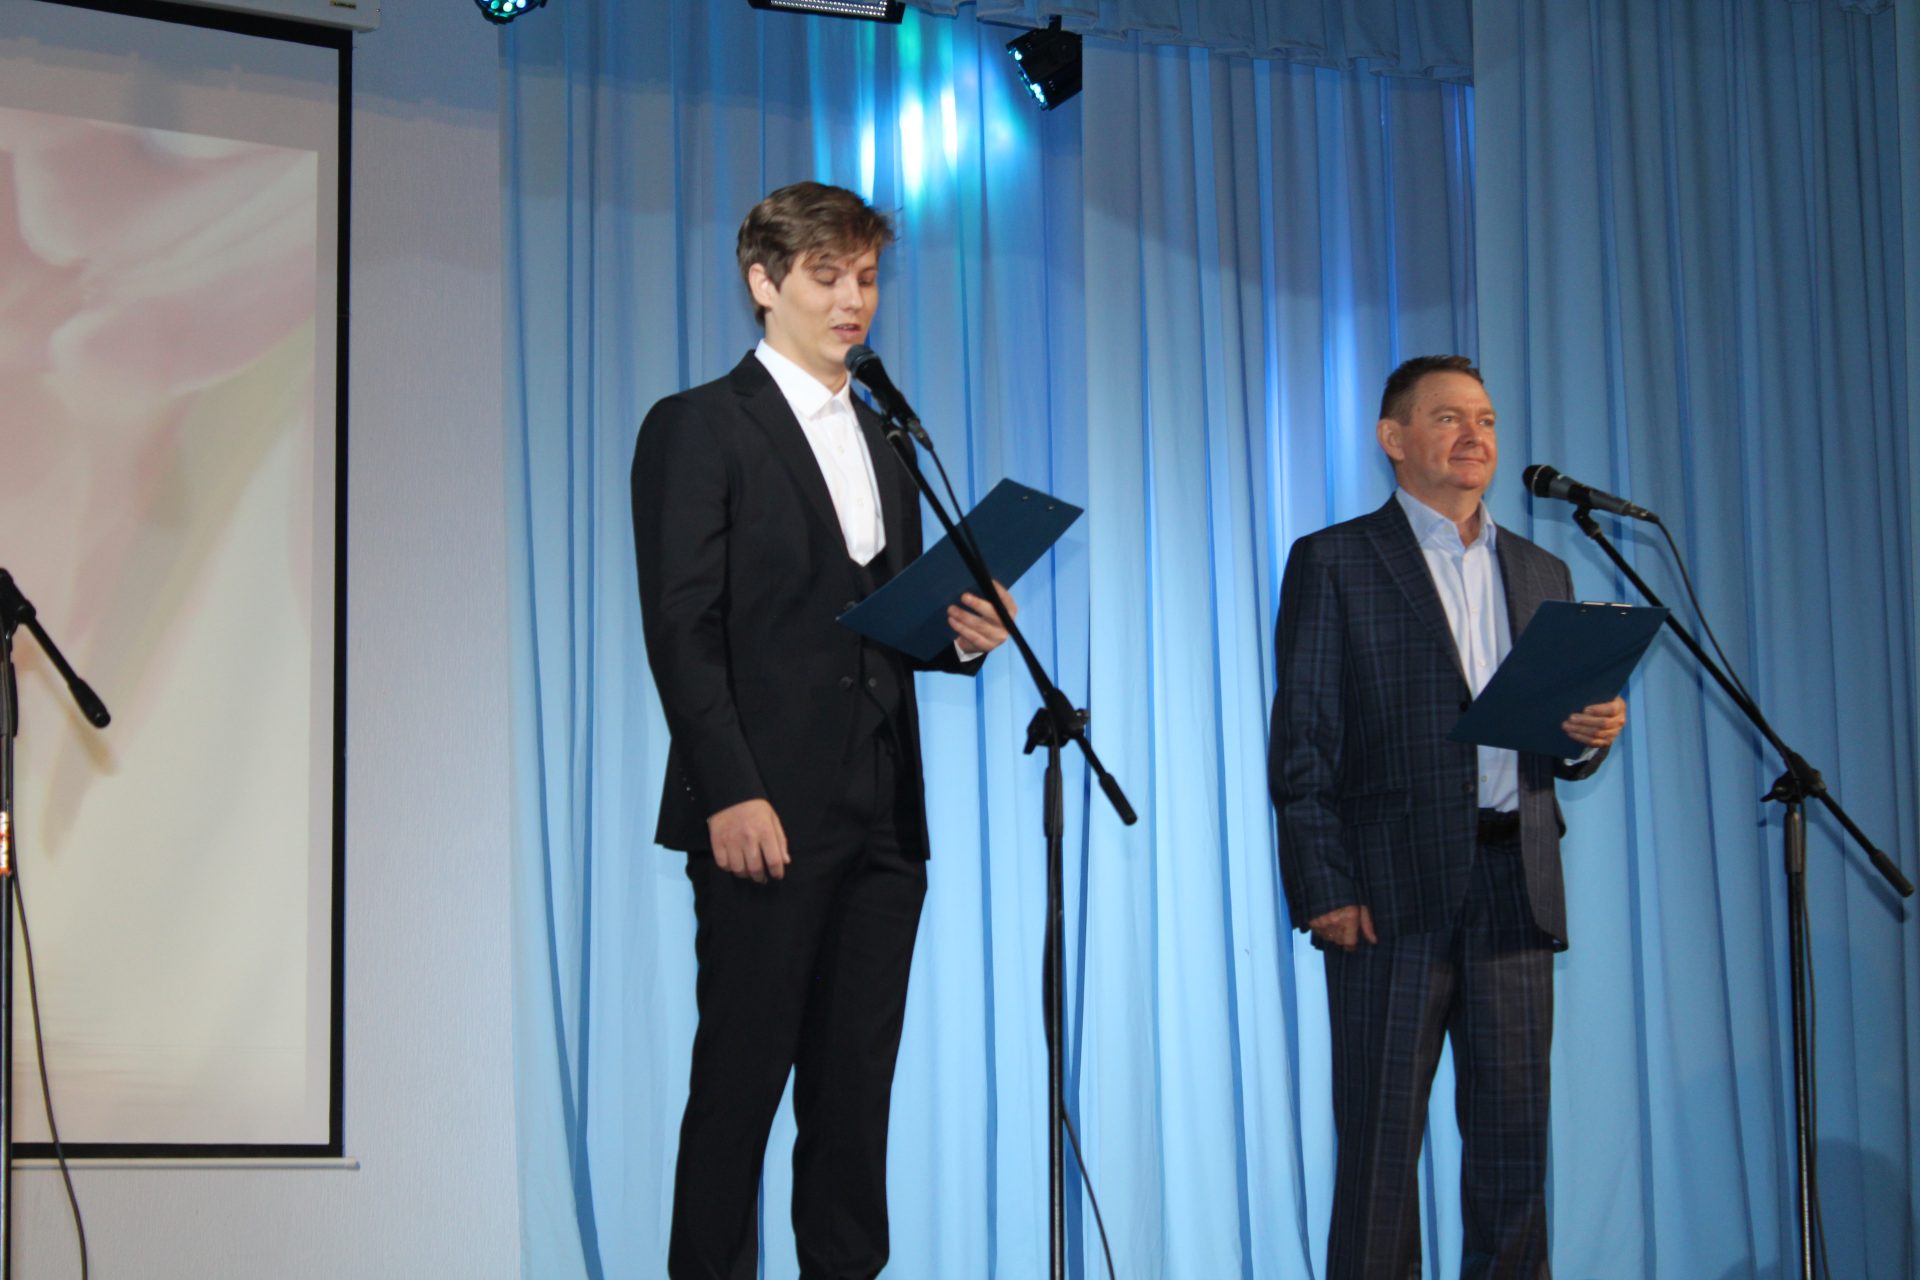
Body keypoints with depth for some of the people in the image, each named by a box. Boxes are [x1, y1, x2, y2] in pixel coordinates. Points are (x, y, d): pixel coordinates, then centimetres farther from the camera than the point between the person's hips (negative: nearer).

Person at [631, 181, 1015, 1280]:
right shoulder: (699, 428, -2)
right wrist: (731, 793, -17)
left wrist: (962, 634, 0)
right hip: (766, 813, -6)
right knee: (741, 1079, -3)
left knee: (856, 1086, 8)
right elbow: (682, 625, -9)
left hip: (880, 819, 6)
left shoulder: (886, 443, 20)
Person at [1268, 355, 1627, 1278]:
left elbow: (1558, 751, 20)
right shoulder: (1332, 563, 4)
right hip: (1394, 888, -4)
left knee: (1514, 1135, 5)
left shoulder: (1540, 573, 18)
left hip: (1516, 886, 4)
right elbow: (1302, 742, -2)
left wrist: (1590, 734, -4)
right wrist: (1322, 888, -11)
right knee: (1382, 1140, -1)